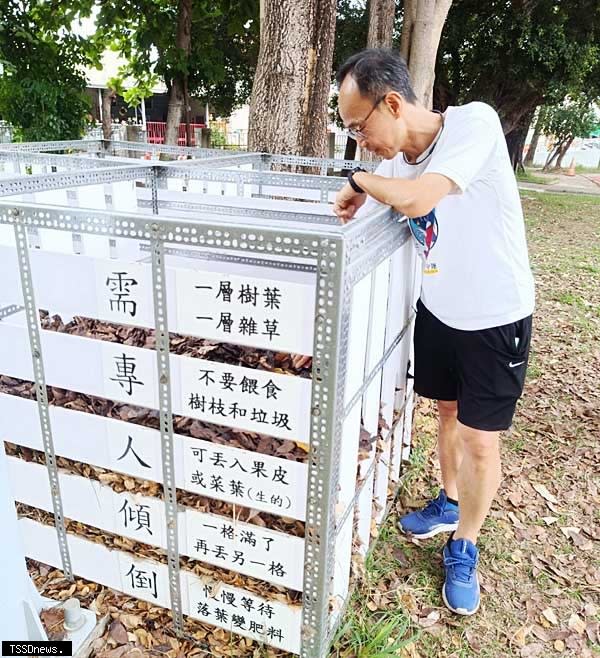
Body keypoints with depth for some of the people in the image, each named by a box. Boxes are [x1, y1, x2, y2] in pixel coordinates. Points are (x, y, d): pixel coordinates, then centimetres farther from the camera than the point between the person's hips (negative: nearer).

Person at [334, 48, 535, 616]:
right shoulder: (393, 158, -6)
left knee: (480, 438, 4)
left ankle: (463, 550, 27)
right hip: (437, 309, 6)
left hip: (495, 318, -6)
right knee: (447, 410, 21)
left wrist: (358, 180, -19)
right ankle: (449, 502, 47)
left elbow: (417, 200, -37)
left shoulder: (474, 122, -24)